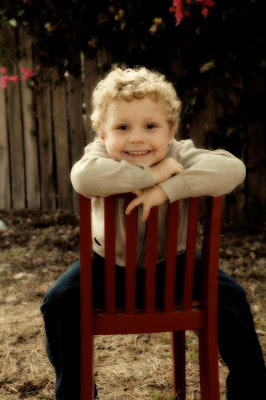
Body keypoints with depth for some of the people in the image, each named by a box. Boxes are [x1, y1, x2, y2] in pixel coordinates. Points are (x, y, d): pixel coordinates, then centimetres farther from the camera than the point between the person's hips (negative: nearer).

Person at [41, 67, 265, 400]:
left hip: (171, 264, 0)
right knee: (58, 302, -18)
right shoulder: (99, 154, -19)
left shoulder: (179, 155, -19)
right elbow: (83, 177, -46)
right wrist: (150, 174, -43)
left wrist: (167, 188, -45)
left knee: (231, 297, -15)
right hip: (109, 265, 0)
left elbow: (233, 169, -38)